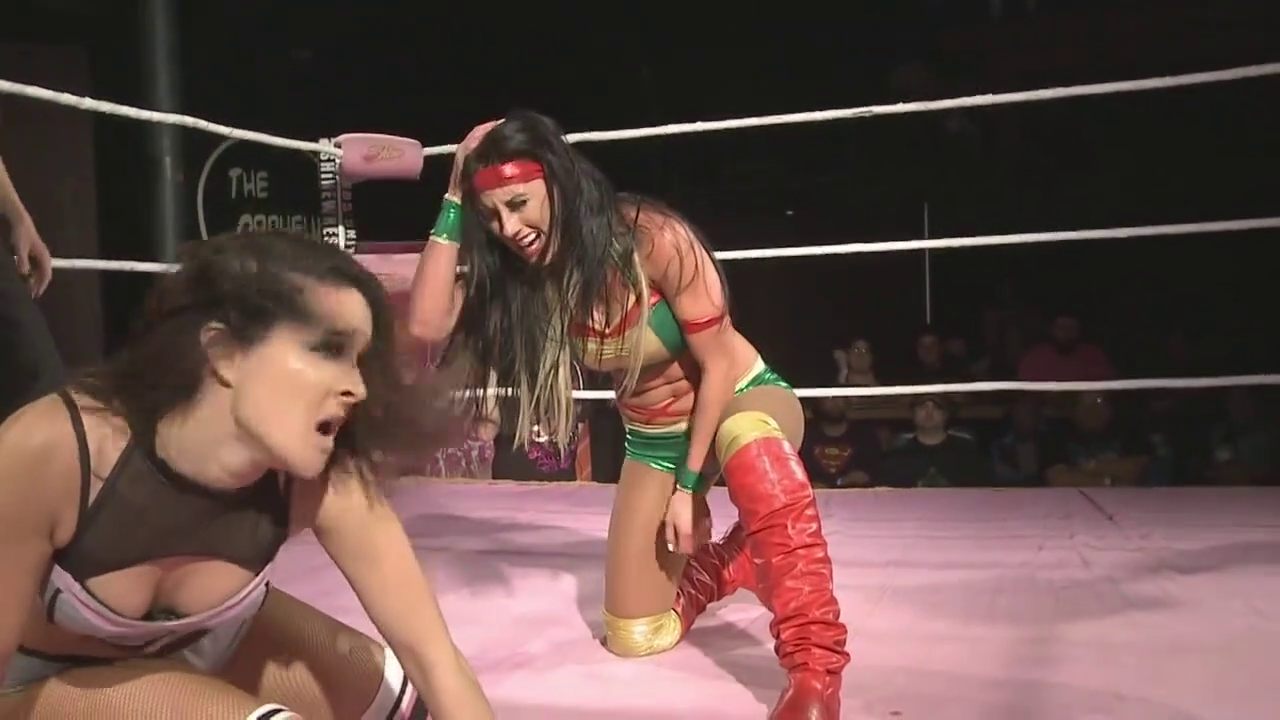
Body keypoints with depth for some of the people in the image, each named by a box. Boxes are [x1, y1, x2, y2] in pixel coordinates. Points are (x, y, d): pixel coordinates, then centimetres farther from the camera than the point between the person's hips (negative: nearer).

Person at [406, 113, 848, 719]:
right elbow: (426, 323, -25)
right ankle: (732, 563, 30)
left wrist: (689, 484, -17)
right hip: (655, 441, 5)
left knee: (757, 458, -45)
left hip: (744, 399, -5)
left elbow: (720, 361, -20)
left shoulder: (654, 239, -27)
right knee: (634, 639, 4)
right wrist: (454, 203, -25)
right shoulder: (529, 277, -12)